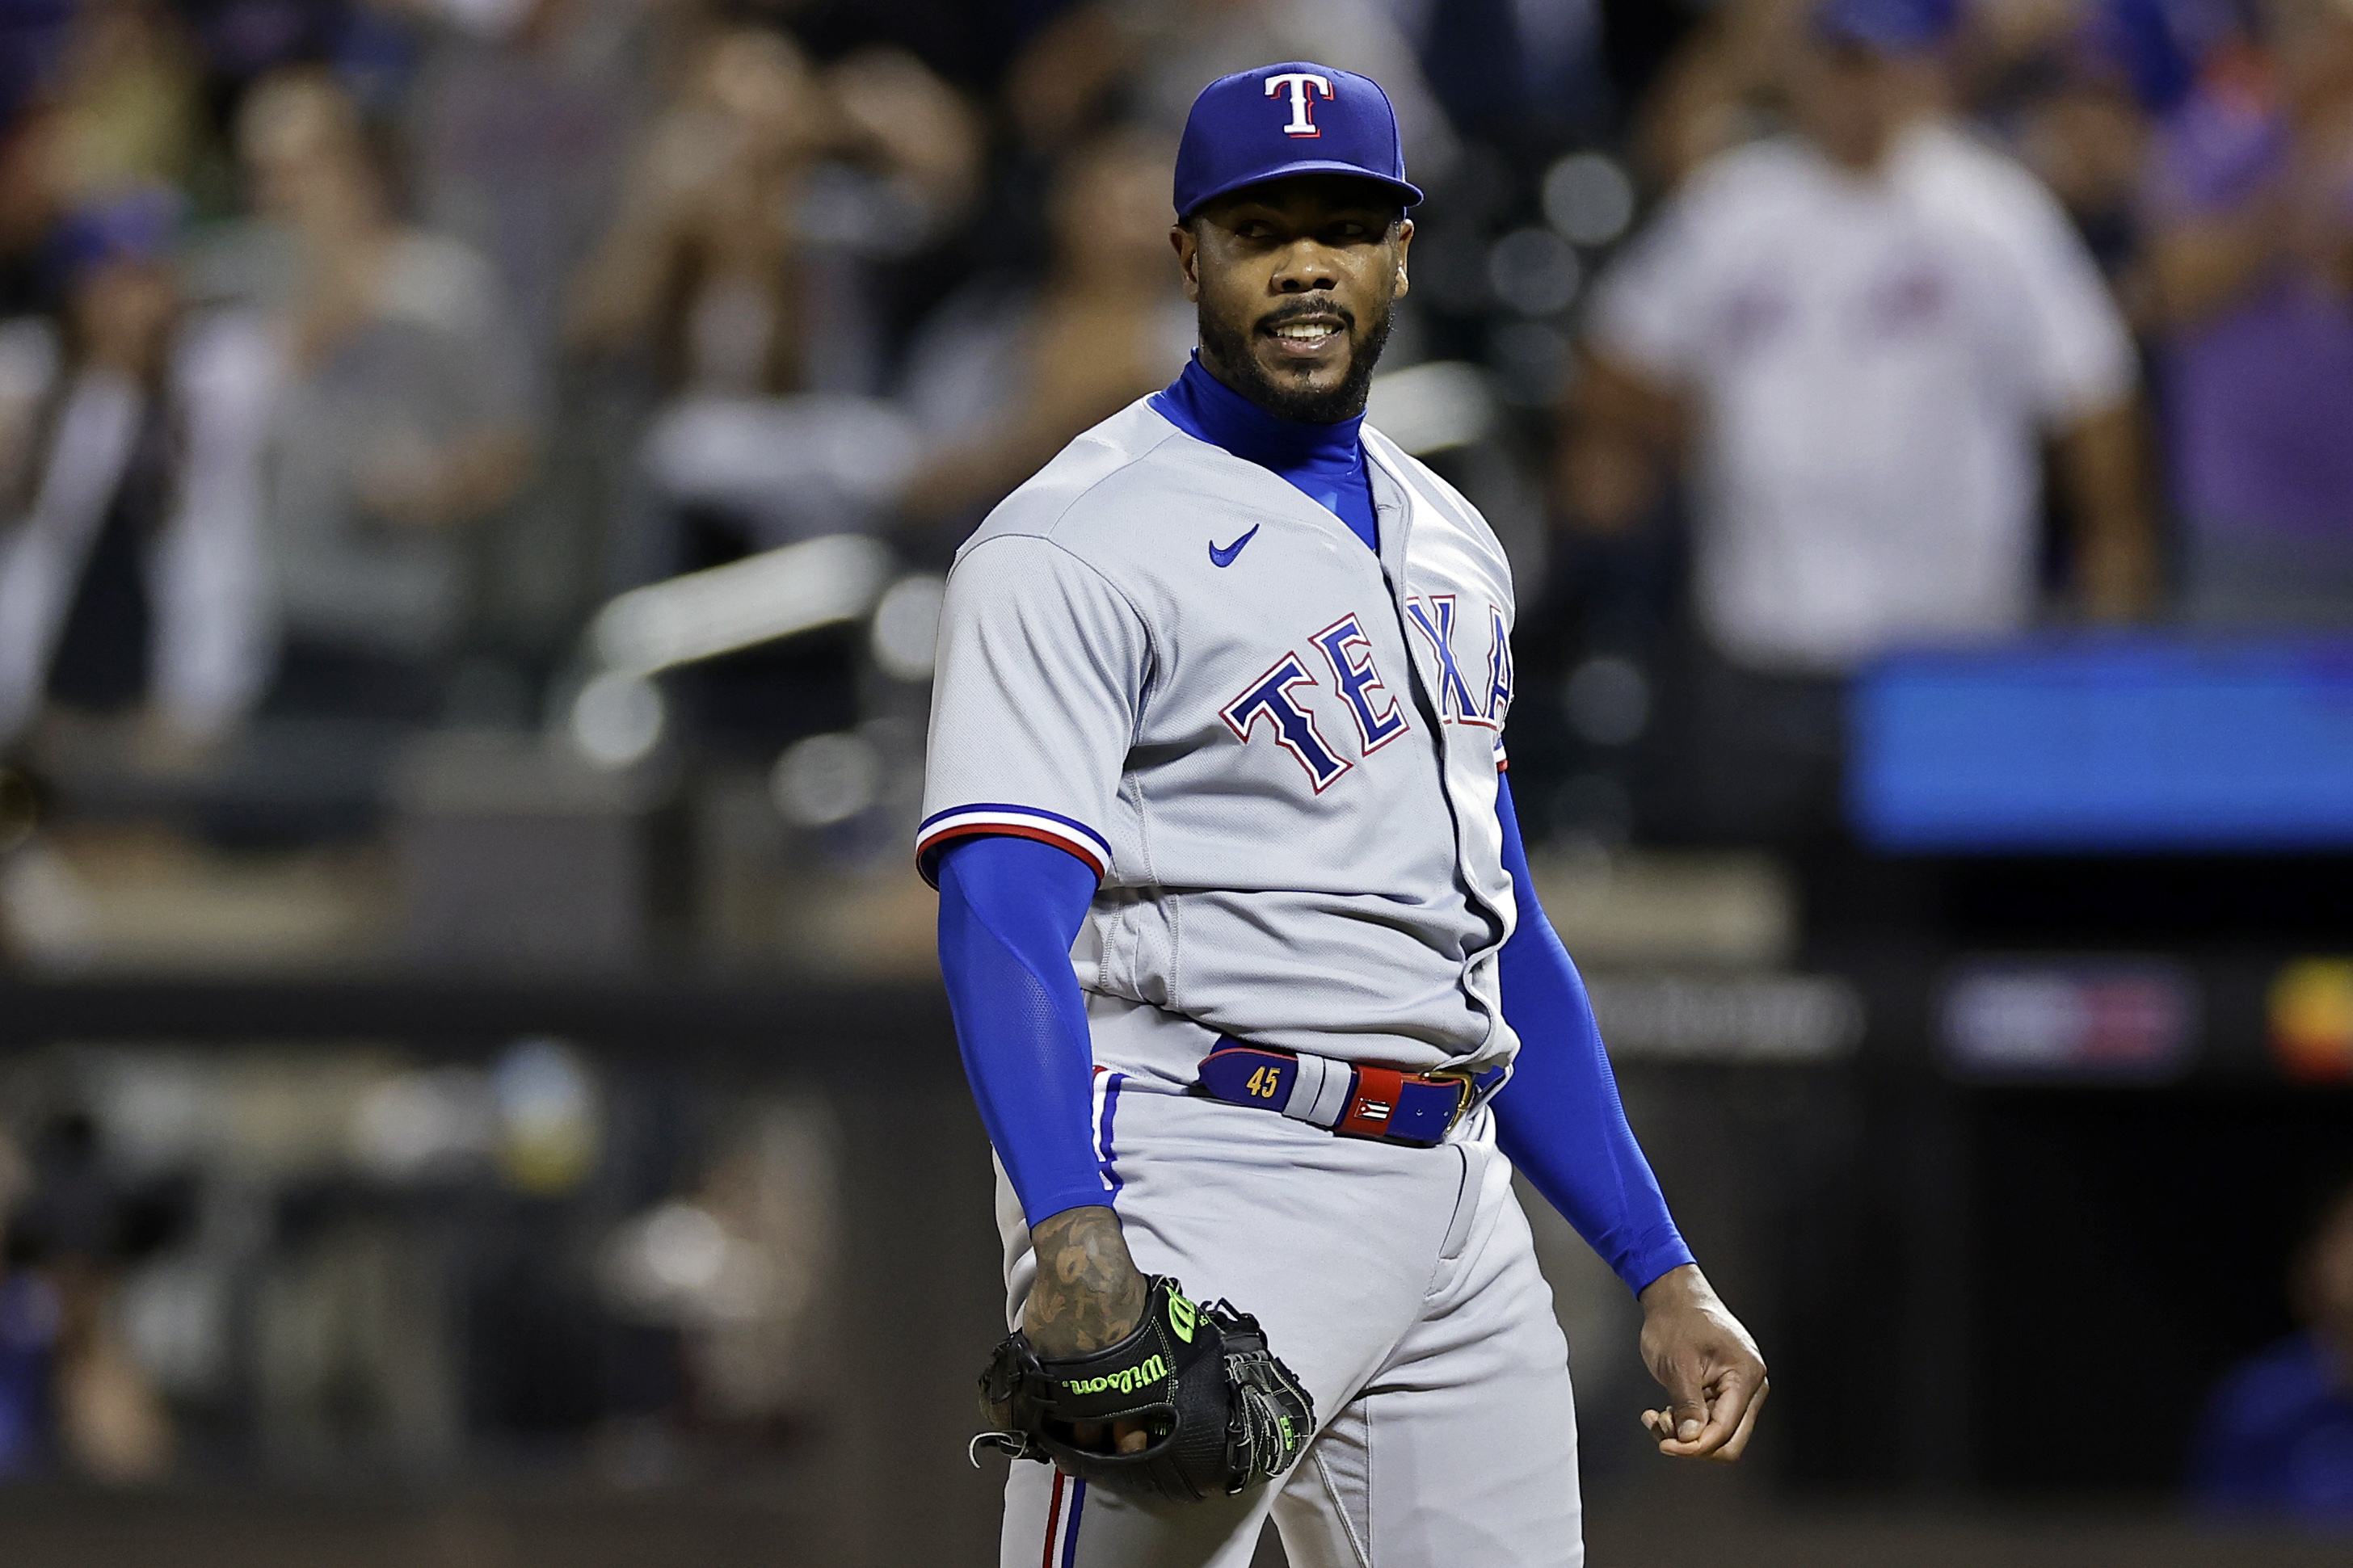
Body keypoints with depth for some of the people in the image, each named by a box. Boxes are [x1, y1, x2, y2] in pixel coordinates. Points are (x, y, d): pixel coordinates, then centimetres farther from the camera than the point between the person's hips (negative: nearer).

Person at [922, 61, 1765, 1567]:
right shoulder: (1075, 545, -6)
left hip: (1461, 1207, 7)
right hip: (1208, 1186, -7)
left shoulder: (1450, 546, 20)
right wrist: (1071, 1233, -36)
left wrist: (1664, 1275, 18)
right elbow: (1002, 912, -19)